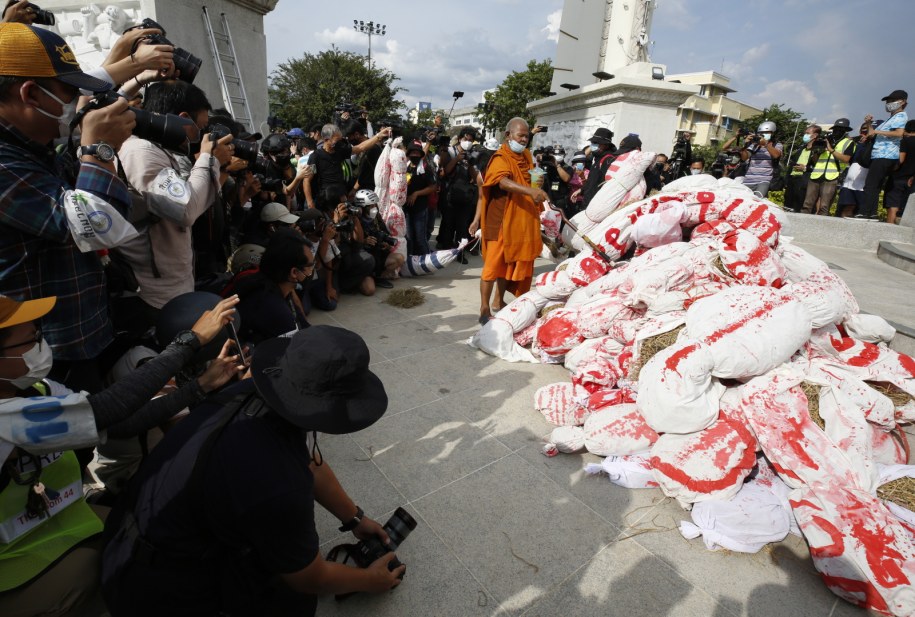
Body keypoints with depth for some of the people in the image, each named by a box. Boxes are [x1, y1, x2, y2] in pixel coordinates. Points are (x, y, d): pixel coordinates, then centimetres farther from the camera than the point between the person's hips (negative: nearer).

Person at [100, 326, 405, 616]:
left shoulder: (256, 392, -17)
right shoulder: (278, 487, -39)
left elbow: (311, 463, 2)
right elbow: (310, 579, -16)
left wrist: (355, 519, 13)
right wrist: (369, 580, 2)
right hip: (160, 589, -7)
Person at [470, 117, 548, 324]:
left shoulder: (527, 156, 15)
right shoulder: (501, 158, -11)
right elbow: (503, 182, -32)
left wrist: (537, 183, 10)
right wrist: (530, 191, -45)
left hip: (522, 220, 8)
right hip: (501, 219, -8)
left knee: (510, 263, 13)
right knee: (493, 264, -6)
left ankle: (499, 302, 26)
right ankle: (484, 310, 0)